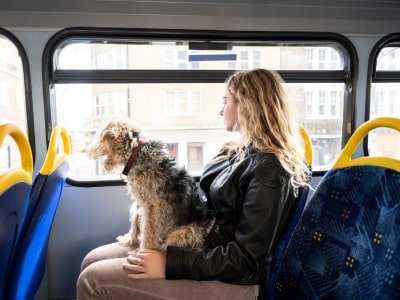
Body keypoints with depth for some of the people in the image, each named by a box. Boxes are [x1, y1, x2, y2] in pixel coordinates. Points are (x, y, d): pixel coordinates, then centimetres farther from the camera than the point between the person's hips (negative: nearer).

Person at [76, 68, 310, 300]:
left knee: (95, 281, -15)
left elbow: (246, 258, -22)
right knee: (94, 262, 5)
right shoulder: (247, 152, 9)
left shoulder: (268, 171, -21)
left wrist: (170, 264, -24)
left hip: (230, 281, -9)